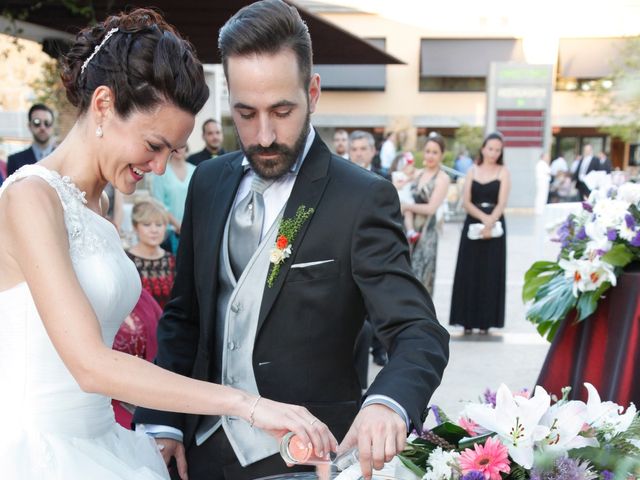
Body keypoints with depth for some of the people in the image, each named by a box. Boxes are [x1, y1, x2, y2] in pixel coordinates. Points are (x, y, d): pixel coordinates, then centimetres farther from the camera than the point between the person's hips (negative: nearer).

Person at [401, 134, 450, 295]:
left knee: (420, 278, -2)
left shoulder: (442, 178, -6)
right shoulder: (418, 174, 11)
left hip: (426, 233, -6)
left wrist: (406, 206, -2)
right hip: (410, 232, 6)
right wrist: (410, 229, -11)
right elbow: (409, 203, 4)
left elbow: (431, 208, -14)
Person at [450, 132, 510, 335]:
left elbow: (501, 203, -6)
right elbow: (467, 203, 1)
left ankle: (486, 320, 7)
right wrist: (483, 218, -15)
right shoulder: (472, 171, 8)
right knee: (469, 272, 2)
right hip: (472, 225, 2)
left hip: (495, 227, -2)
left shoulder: (503, 172, 3)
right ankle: (468, 320, 8)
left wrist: (490, 223, -19)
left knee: (490, 273, 1)